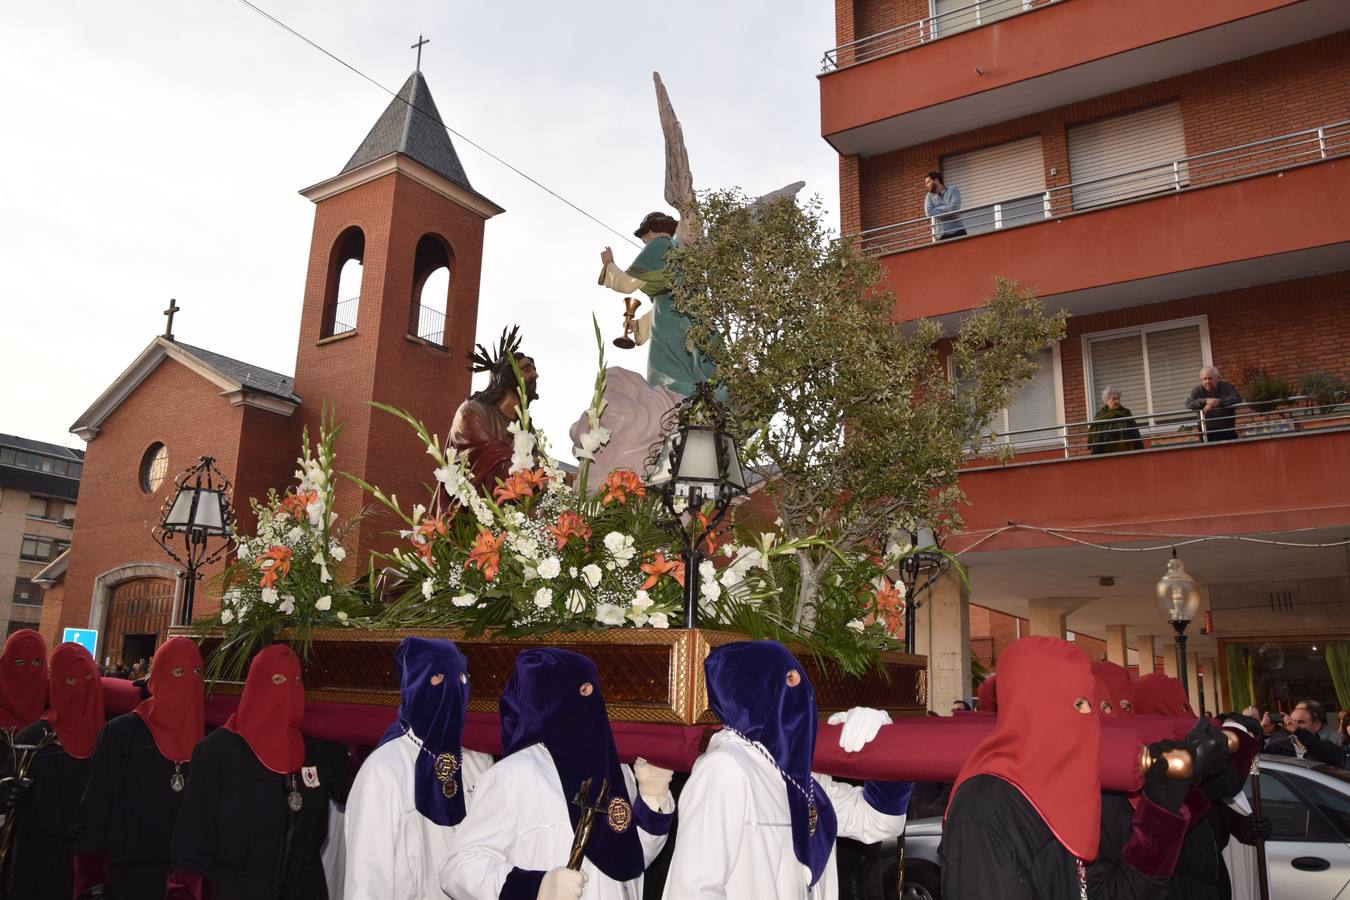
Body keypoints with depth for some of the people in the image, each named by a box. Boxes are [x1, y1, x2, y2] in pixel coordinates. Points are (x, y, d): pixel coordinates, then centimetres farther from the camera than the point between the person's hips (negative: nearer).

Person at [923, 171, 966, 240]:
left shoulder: (952, 190, 6)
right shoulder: (929, 196, 13)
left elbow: (954, 207, -11)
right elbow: (929, 212, -5)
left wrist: (937, 209, -3)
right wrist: (948, 214, -8)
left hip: (958, 232, -1)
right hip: (942, 235, 1)